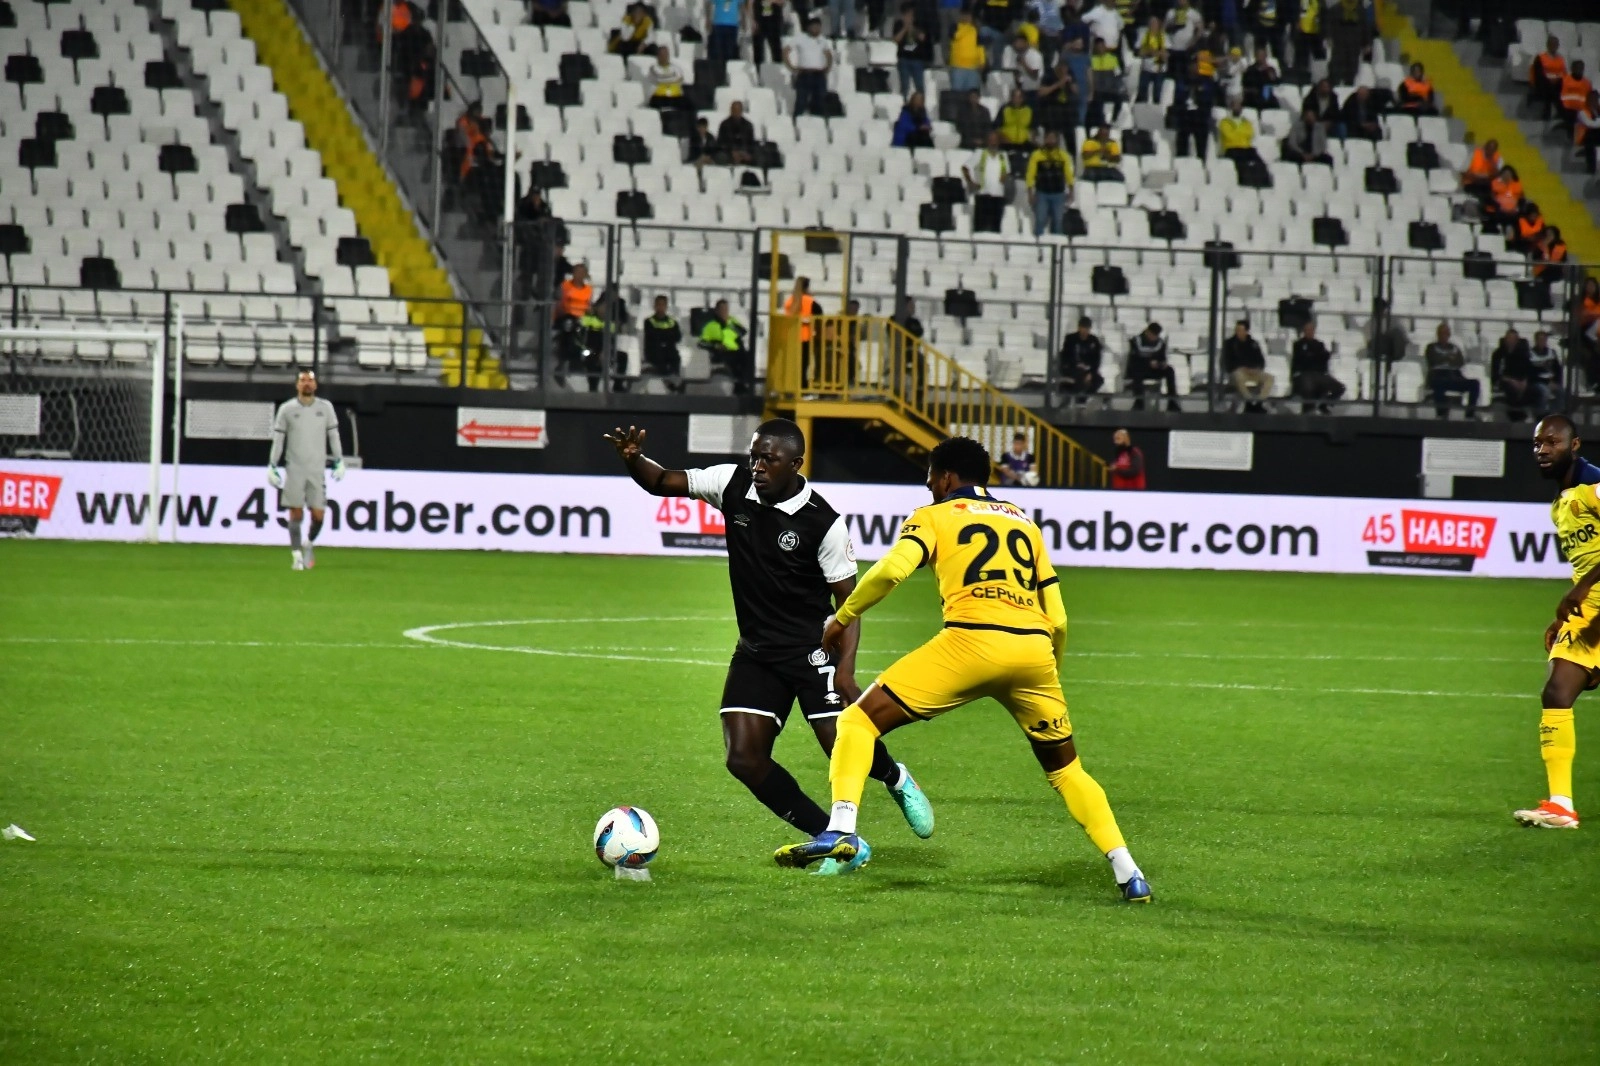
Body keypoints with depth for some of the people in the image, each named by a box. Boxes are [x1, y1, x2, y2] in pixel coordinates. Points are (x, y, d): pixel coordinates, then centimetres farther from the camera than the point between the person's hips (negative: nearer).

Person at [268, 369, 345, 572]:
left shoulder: (325, 408, 7)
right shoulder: (286, 409, 3)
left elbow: (333, 435, 12)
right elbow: (278, 439, 5)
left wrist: (339, 462, 8)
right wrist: (272, 466, 2)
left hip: (317, 469, 1)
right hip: (294, 469, -1)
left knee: (318, 513, -4)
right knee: (296, 513, -4)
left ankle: (309, 544, 24)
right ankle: (296, 555, 3)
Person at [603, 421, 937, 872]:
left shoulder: (823, 522, -16)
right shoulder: (734, 484, -5)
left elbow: (848, 600, -12)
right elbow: (662, 482, 0)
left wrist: (846, 669, -23)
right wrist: (632, 458, -23)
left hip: (811, 649, -5)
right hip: (756, 652, 5)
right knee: (745, 759, -7)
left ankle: (896, 780, 26)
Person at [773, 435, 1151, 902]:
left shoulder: (934, 516, 16)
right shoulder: (1025, 524, 28)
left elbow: (891, 569, -4)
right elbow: (1057, 619, 22)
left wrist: (842, 618, 11)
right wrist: (1045, 678, 36)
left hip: (972, 640, -4)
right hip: (1035, 649, 4)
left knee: (860, 720, 5)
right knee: (1065, 767, 22)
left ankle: (840, 829, -15)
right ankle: (1126, 871, 10)